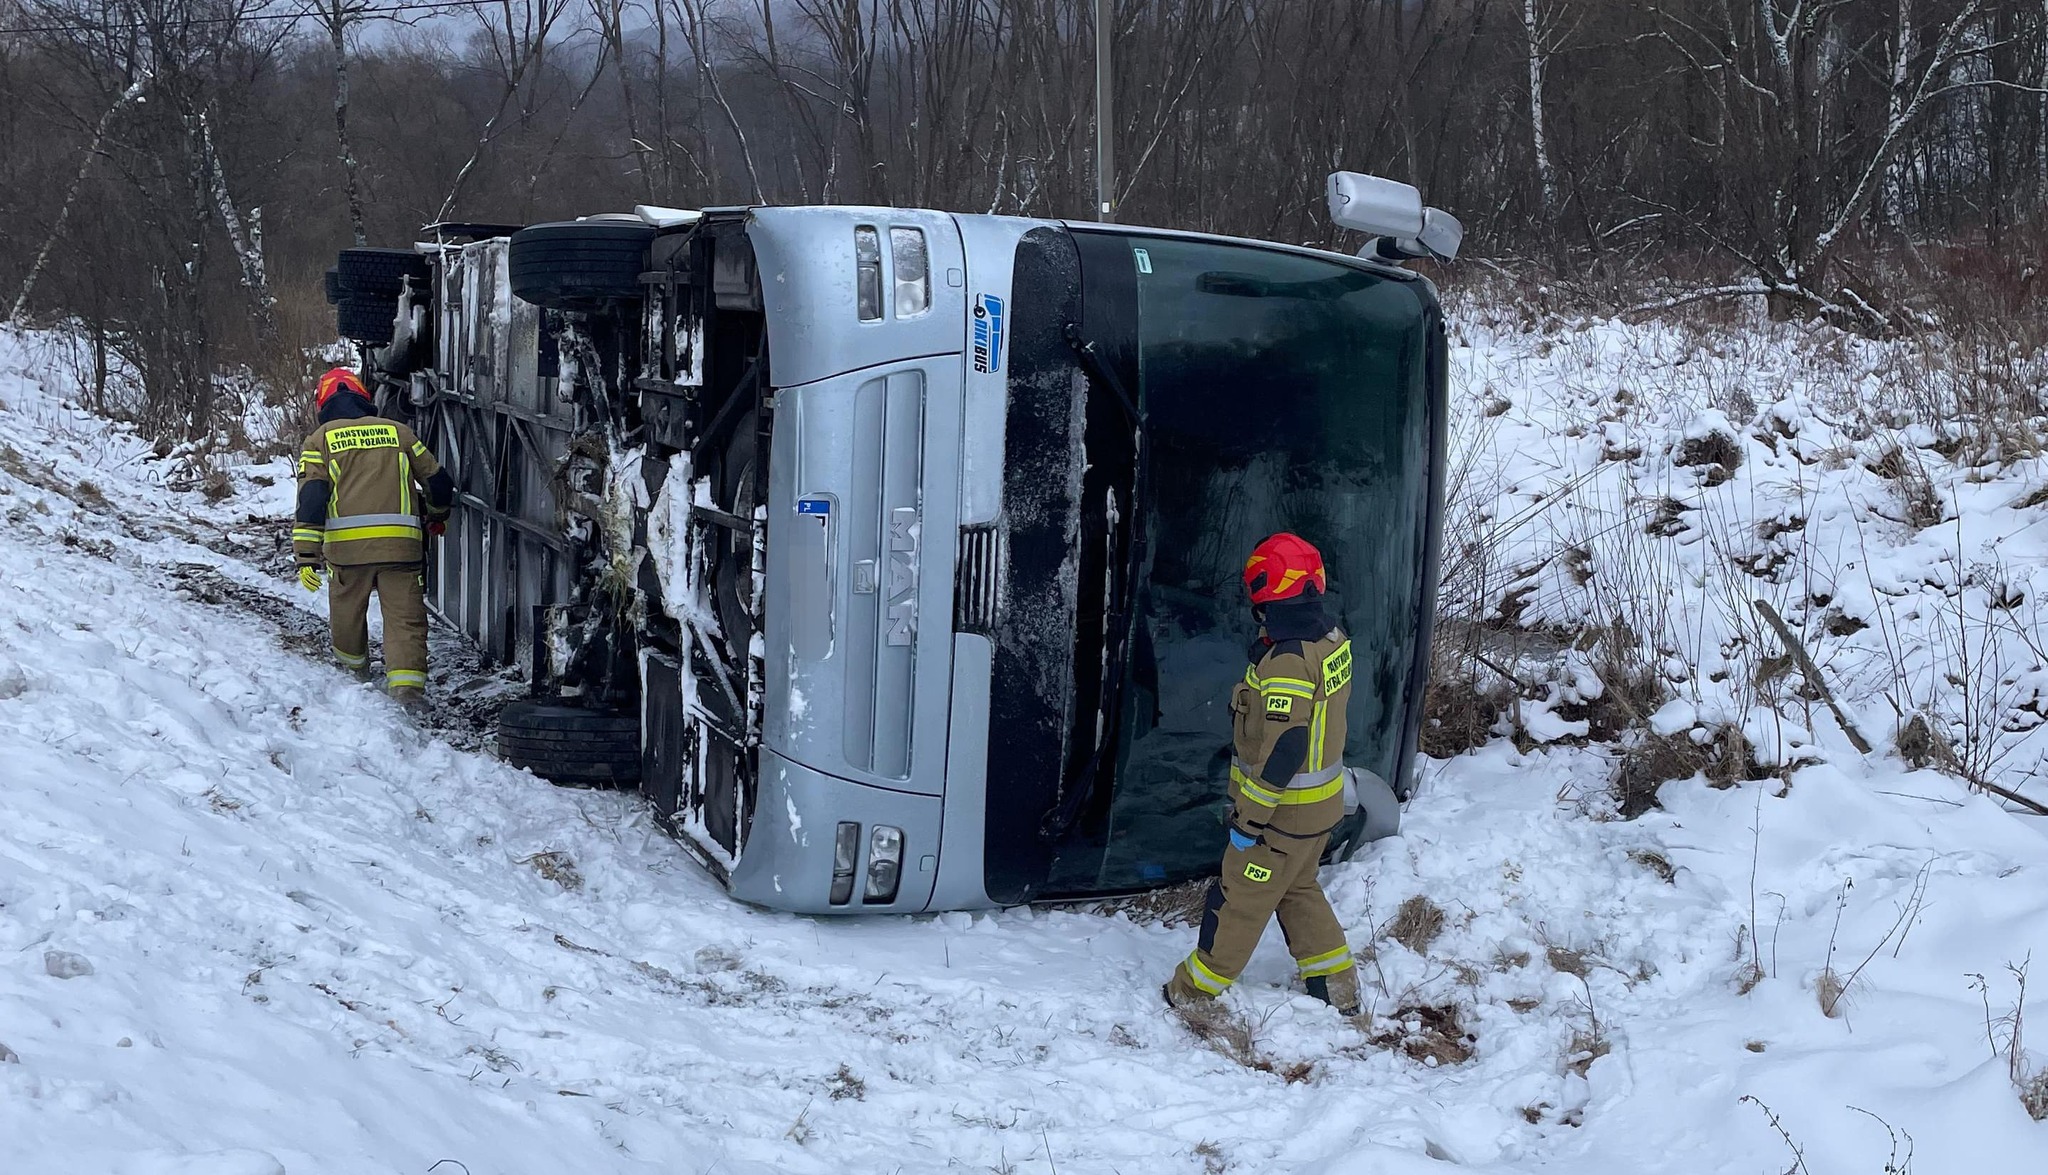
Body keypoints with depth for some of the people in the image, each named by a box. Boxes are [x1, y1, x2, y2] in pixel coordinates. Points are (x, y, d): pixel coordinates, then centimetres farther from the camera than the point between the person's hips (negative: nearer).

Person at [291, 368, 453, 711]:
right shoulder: (397, 431, 15)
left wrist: (306, 557, -6)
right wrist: (437, 516, 40)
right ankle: (407, 687, -17)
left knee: (347, 611, 23)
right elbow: (439, 483, 19)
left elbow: (311, 499, -3)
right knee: (405, 617, 0)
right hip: (401, 543, 0)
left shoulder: (321, 439, 9)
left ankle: (354, 668, 45)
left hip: (347, 544, 0)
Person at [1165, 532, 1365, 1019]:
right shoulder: (1334, 641, -1)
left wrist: (1249, 817, -20)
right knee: (1300, 889, 25)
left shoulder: (1287, 663, -28)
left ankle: (1195, 991, 21)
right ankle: (1337, 987, 33)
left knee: (1238, 902, 6)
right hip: (1323, 802, 9)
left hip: (1285, 813, -9)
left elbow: (1281, 752, -28)